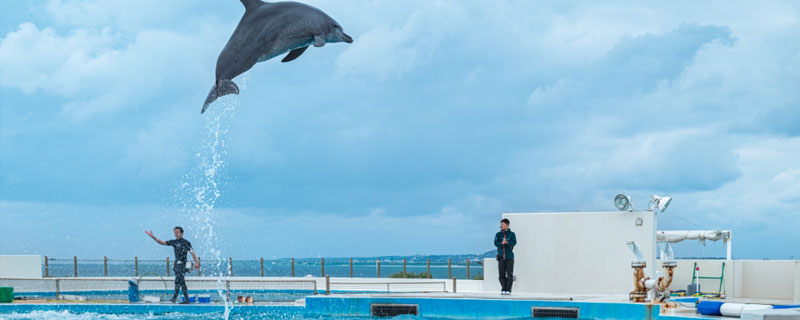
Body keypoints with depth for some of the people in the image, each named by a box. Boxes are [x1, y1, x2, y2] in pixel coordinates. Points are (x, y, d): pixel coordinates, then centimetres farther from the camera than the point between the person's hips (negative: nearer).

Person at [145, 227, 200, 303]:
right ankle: (186, 299, 10)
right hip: (176, 264, 6)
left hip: (182, 264, -6)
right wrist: (152, 236, 7)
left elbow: (192, 252, -10)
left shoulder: (186, 243, -4)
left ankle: (174, 297, -15)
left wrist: (196, 262, -18)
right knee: (182, 282, 7)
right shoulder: (174, 242, 12)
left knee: (177, 280, -15)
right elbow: (162, 242, 14)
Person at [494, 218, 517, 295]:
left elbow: (514, 243, -11)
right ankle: (503, 290, 7)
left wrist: (507, 242, -31)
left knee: (509, 274, -7)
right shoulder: (498, 234, 9)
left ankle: (508, 290, -5)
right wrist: (502, 243, -26)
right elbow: (496, 243, -5)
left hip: (509, 257, -2)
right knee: (502, 275, 0)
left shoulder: (512, 234, 4)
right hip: (501, 257, 2)